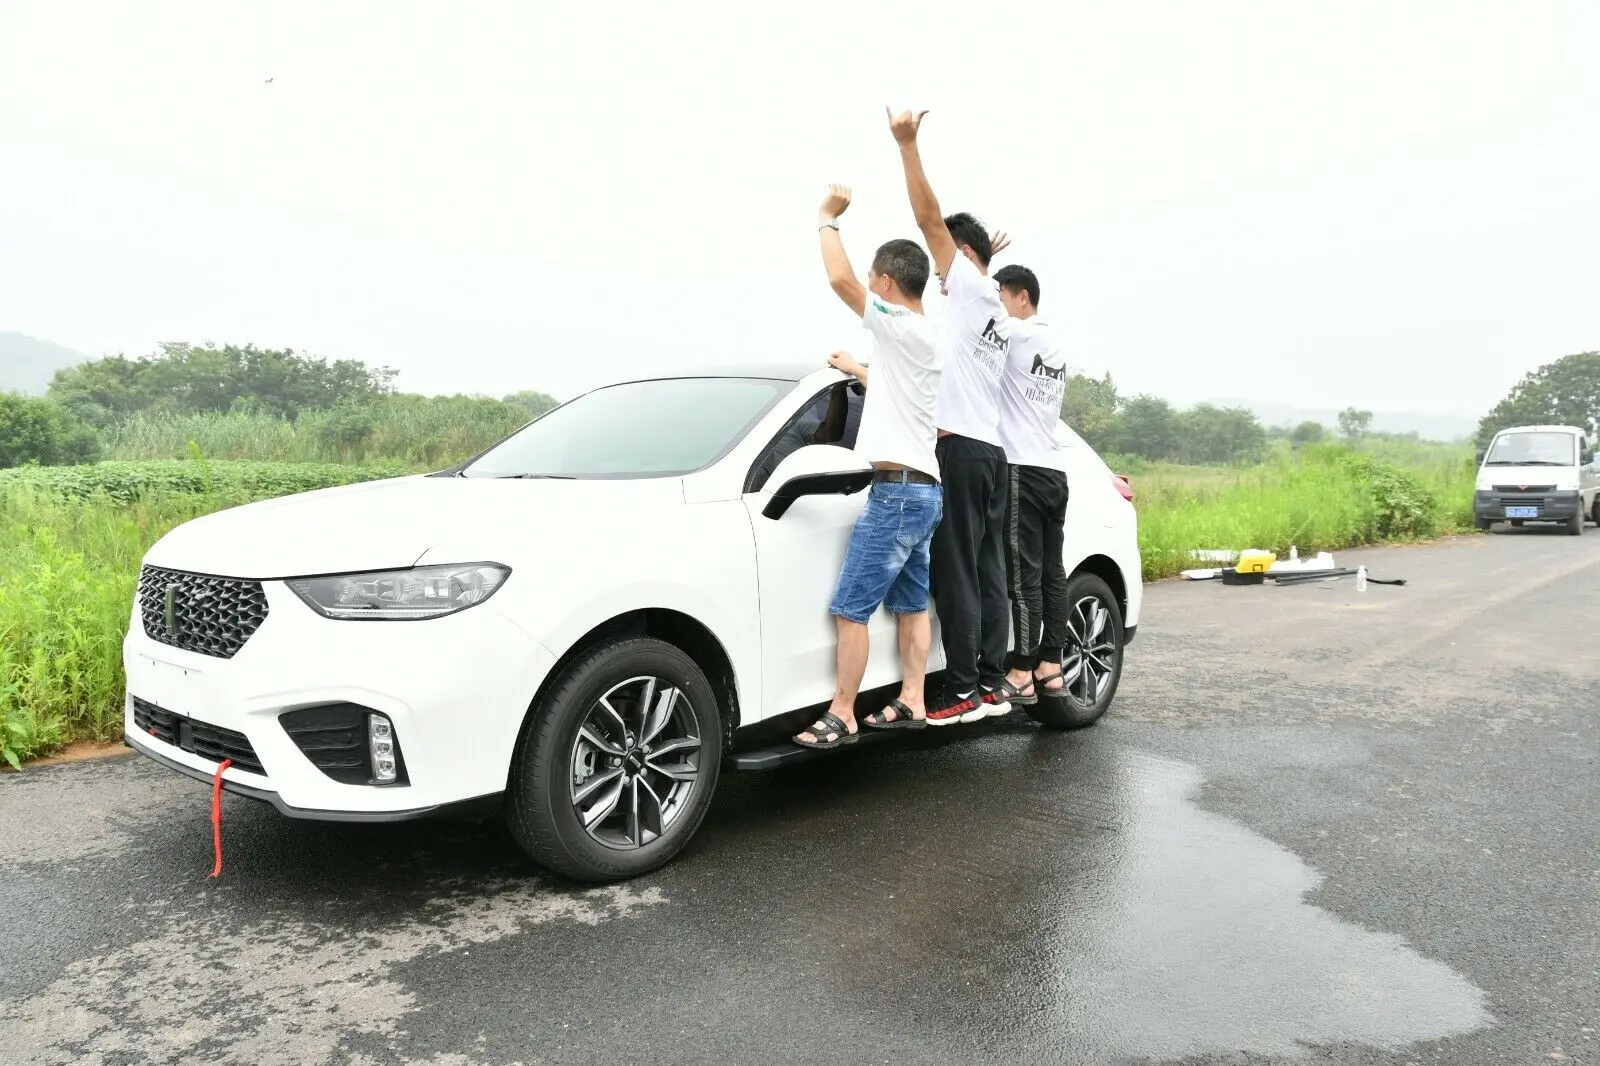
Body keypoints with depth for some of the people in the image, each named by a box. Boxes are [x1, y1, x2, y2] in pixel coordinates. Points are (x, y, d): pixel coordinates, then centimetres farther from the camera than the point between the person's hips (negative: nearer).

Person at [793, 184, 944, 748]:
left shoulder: (902, 328, -12)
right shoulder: (925, 339, 18)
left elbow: (840, 278, -20)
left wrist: (828, 219, -7)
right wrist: (858, 371, 37)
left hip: (897, 491, -11)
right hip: (923, 490, 11)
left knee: (850, 608, -7)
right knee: (911, 603, 13)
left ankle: (841, 716, -2)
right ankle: (911, 703, 19)